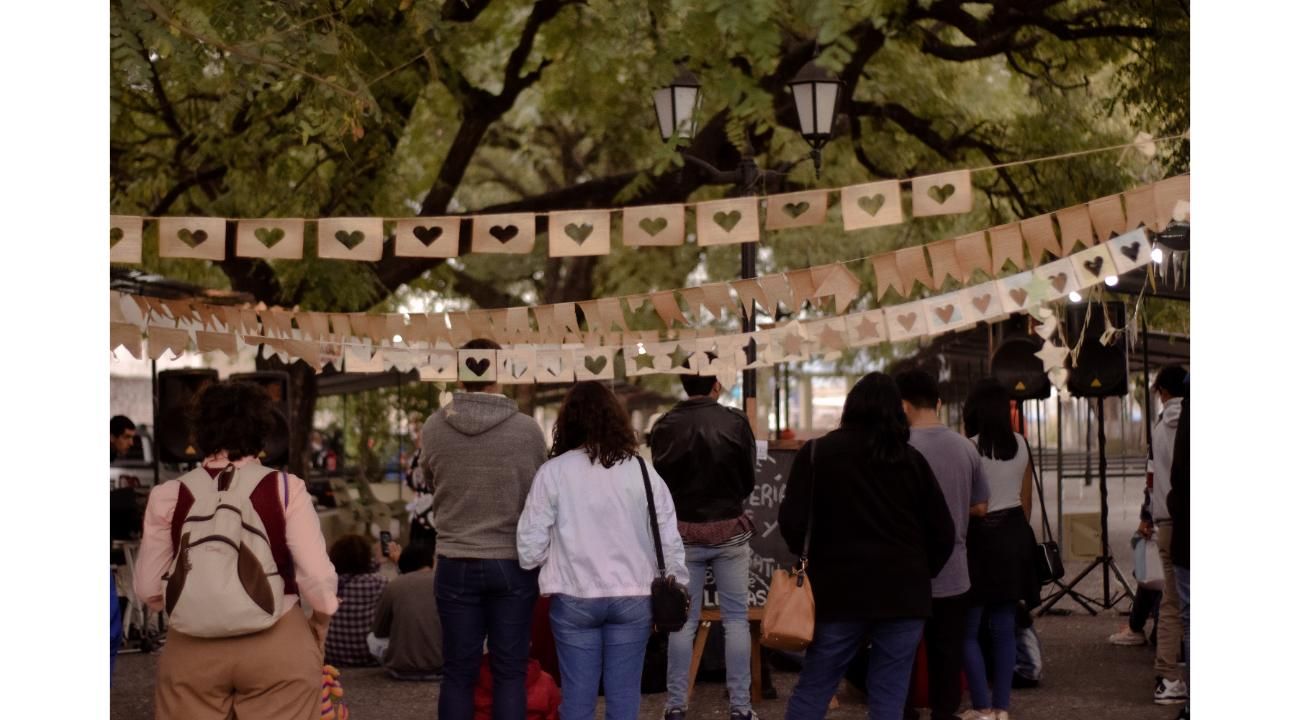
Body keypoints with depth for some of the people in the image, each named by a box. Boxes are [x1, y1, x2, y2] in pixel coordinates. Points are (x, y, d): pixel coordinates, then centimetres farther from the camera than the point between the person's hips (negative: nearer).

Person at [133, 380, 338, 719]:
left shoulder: (169, 495, 1)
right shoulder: (285, 488, -4)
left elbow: (148, 588, 4)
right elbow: (317, 577, -8)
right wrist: (319, 628, 11)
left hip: (191, 647, 1)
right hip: (278, 643, -1)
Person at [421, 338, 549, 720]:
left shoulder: (433, 428, -6)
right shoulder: (528, 430, -9)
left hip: (456, 564, 1)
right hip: (514, 564, -1)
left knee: (458, 673, 7)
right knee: (509, 673, 6)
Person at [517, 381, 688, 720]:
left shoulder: (553, 472, -5)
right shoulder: (641, 470, 0)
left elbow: (530, 548, -6)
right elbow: (669, 540, 1)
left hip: (574, 600, -1)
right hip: (633, 598, 1)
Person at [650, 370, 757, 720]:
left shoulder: (665, 426, -11)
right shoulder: (736, 422, -12)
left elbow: (660, 482, -2)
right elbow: (749, 480, -2)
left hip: (684, 533, 1)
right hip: (730, 531, -1)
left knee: (683, 620, 9)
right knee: (736, 619, 7)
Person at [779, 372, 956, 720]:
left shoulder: (817, 452, 0)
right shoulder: (912, 459, 7)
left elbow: (791, 522, -8)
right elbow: (943, 533, 6)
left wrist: (806, 555, 12)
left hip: (840, 589, -2)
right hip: (904, 593, 2)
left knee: (812, 691, 7)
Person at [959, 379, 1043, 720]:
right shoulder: (1021, 445, 5)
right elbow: (1026, 499, 12)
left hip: (980, 537, -6)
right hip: (1014, 536, 6)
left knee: (967, 630, 3)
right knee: (1004, 628, 10)